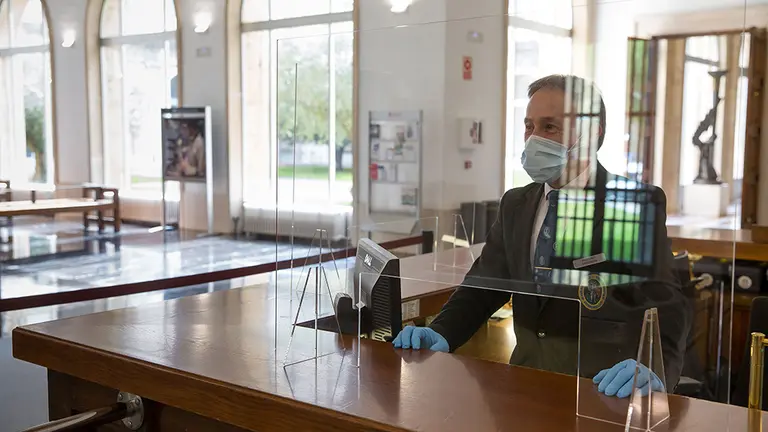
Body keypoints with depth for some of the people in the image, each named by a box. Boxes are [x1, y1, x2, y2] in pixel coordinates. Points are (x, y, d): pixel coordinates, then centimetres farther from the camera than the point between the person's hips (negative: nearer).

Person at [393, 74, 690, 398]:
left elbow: (665, 303, -13)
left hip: (604, 387, -4)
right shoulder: (515, 205, 13)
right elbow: (482, 285, 12)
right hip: (527, 380, 4)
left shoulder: (640, 204, -5)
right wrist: (441, 334, -7)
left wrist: (654, 371, -32)